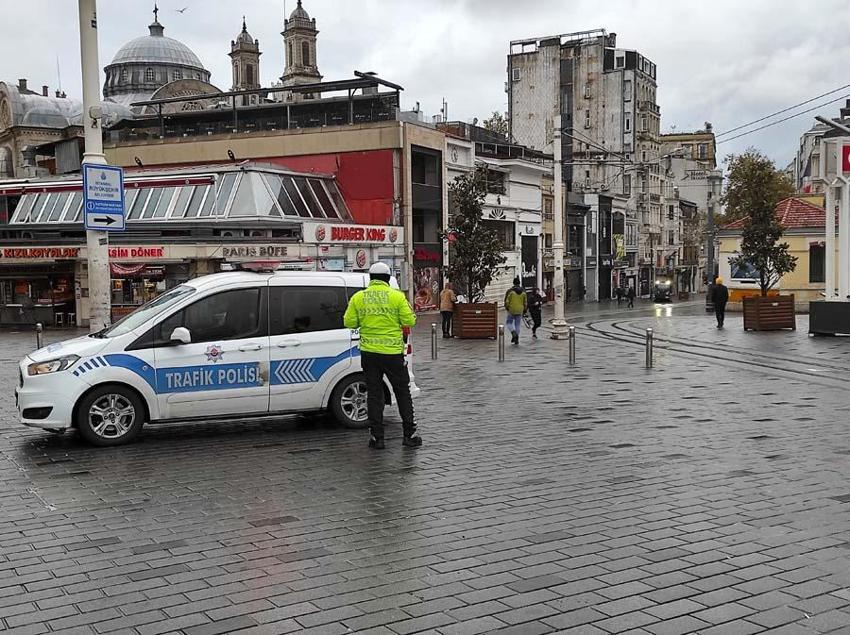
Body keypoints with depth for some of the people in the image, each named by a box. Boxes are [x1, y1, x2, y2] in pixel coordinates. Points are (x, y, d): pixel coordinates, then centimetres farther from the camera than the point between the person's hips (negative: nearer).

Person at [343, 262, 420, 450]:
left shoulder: (358, 297, 0)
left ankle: (377, 437, 8)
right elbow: (409, 321, -6)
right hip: (393, 352, -2)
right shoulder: (397, 296, -6)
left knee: (374, 394, 9)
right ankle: (409, 435, 12)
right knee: (402, 392, 10)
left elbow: (349, 322, 0)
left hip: (369, 352, 2)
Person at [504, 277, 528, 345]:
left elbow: (506, 301, -9)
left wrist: (506, 307, 7)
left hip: (511, 310, -3)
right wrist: (525, 309, 16)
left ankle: (513, 333, -15)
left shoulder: (510, 291, -9)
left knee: (509, 323, 12)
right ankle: (516, 339, 9)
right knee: (518, 324, 10)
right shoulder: (523, 291, 2)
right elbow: (526, 302, 6)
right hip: (520, 311, 3)